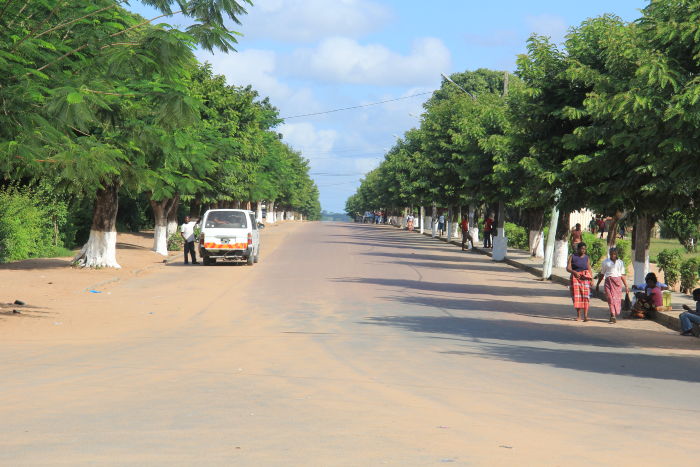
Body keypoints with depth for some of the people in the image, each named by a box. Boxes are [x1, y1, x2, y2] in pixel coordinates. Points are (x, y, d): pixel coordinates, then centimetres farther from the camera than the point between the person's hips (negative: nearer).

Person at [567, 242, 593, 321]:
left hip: (585, 278, 1)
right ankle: (578, 316, 8)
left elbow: (589, 269, 11)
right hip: (575, 278, -1)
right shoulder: (572, 257, 4)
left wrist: (592, 279, 1)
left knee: (586, 296, -10)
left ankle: (585, 315, -16)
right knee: (577, 296, -1)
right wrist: (574, 272, -23)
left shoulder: (587, 258, 10)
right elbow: (568, 268, -4)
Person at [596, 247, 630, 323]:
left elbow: (623, 275, 15)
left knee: (617, 299, -3)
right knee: (610, 298, -14)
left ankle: (615, 315, 10)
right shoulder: (606, 262, 9)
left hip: (618, 281, 2)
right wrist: (598, 284, 15)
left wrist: (626, 286, 12)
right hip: (609, 282, -2)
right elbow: (602, 274, 15)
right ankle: (613, 316, -18)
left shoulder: (620, 262, 14)